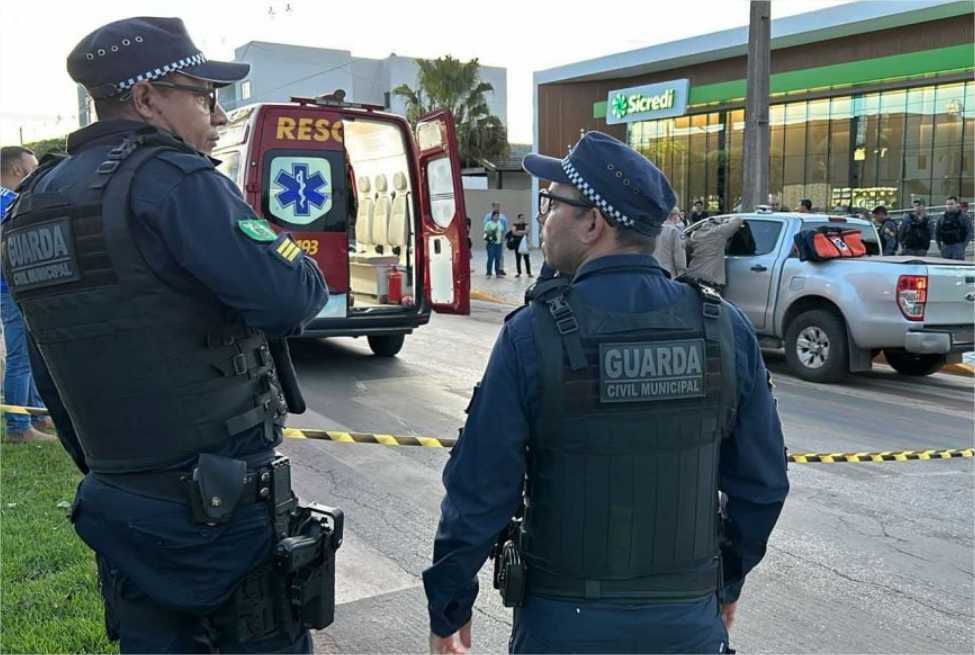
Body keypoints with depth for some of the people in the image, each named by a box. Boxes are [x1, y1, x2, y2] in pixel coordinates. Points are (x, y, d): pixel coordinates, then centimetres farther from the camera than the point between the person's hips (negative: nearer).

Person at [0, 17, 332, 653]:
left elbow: (54, 373, 16)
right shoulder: (172, 180, -16)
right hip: (223, 502, -7)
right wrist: (290, 255, -1)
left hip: (115, 504, 8)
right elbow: (292, 298, -24)